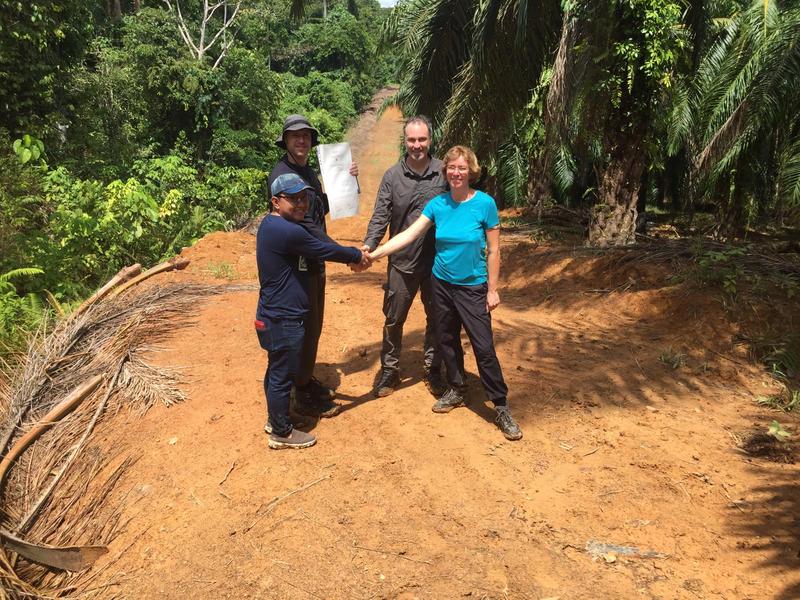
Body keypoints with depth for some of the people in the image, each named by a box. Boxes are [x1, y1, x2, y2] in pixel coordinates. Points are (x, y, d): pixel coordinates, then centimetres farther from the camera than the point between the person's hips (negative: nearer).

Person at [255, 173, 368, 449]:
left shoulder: (271, 224, 7)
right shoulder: (287, 232, -25)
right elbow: (325, 250, -16)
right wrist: (357, 255, -1)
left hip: (275, 315, 10)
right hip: (283, 320, -10)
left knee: (276, 370, 22)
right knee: (283, 375, 5)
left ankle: (275, 419, 39)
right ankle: (282, 433, 21)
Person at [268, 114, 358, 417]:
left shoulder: (307, 171, 11)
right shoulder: (282, 175, -18)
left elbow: (323, 208, 16)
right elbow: (305, 225, -26)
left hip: (314, 261, 9)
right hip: (297, 263, -9)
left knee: (313, 324, 18)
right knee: (305, 328, 0)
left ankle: (308, 381, 34)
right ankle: (303, 396, 14)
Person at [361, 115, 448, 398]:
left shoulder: (444, 172, -5)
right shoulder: (392, 175, -4)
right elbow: (380, 216, -7)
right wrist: (368, 245, -22)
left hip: (437, 262, 1)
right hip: (401, 262, 0)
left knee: (436, 319, 15)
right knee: (393, 320, 11)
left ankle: (433, 369, 34)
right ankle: (389, 370, 29)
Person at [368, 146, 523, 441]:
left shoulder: (485, 204, -12)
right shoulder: (438, 204, -3)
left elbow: (493, 251, -7)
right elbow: (408, 235, -8)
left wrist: (493, 290, -8)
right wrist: (373, 254, -18)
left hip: (473, 287, -4)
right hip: (442, 284, 4)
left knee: (484, 347, -4)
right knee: (447, 340, 14)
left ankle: (501, 408, 7)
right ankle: (456, 390, 35)